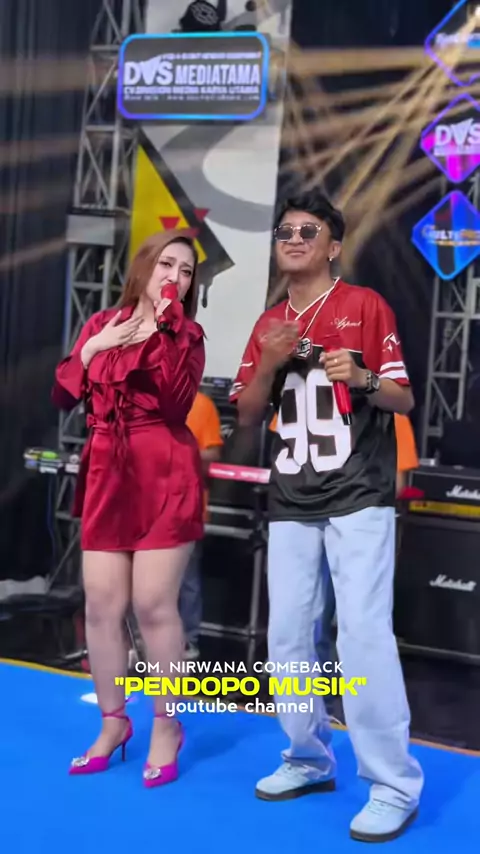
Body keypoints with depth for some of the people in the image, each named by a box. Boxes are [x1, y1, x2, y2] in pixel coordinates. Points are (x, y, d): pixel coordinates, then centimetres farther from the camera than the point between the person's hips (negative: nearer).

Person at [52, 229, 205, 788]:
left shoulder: (187, 334, 4)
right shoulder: (101, 325, 11)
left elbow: (178, 404, -13)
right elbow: (62, 396, 7)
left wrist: (162, 332, -16)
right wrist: (91, 349, -7)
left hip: (164, 479, -3)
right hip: (107, 478, 3)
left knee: (153, 604, -5)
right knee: (101, 605, 4)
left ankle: (166, 726, 11)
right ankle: (112, 722, 20)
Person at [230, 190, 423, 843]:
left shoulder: (366, 305, -1)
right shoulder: (268, 325, 13)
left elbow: (404, 399, -2)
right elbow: (247, 416, 11)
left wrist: (363, 378, -23)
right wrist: (269, 365, -7)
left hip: (358, 498, -5)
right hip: (291, 503, 6)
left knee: (363, 634, -12)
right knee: (287, 636, 8)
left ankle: (395, 785, -3)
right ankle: (310, 758, 25)